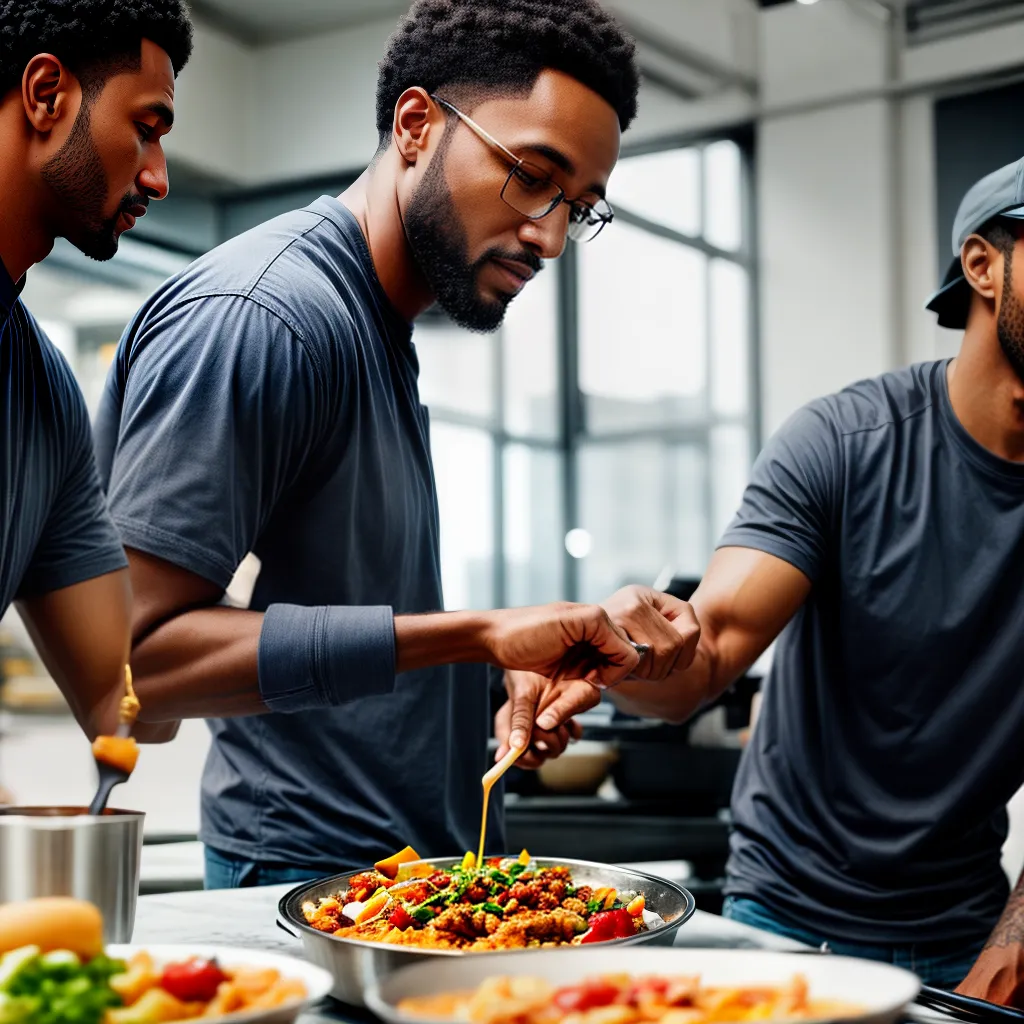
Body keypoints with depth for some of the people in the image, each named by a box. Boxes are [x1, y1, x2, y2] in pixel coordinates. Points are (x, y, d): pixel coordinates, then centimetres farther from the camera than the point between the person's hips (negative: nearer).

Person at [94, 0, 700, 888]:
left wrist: (502, 675, 3)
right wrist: (481, 632, -29)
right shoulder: (252, 317, -18)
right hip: (313, 876, -9)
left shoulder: (383, 331, 13)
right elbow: (141, 655, -26)